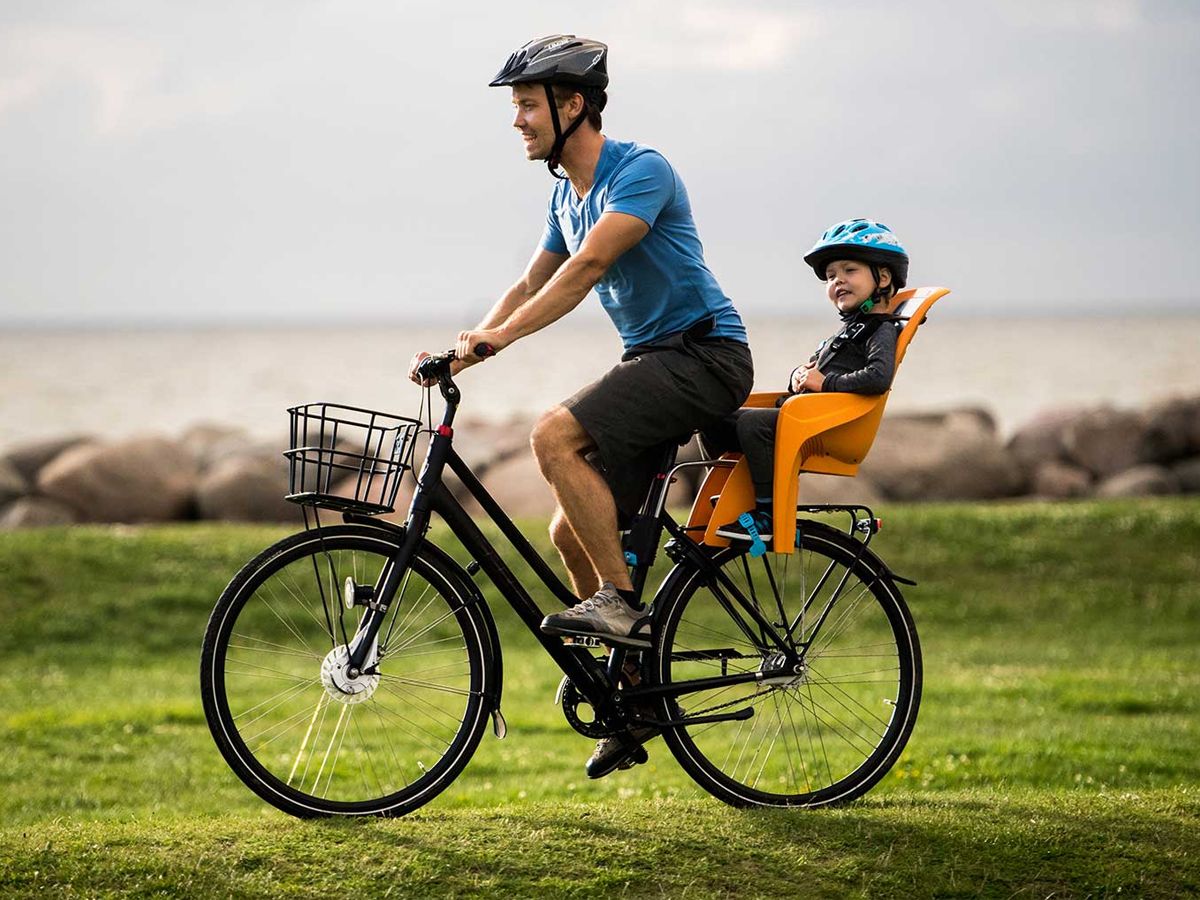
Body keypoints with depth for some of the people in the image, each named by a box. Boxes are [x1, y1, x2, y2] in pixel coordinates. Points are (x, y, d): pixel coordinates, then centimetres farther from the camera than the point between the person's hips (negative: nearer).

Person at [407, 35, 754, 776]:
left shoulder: (641, 171, -16)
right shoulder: (568, 195, 14)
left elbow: (586, 268, -27)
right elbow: (532, 285, 15)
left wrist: (494, 340, -31)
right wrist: (464, 347, -1)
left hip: (703, 354, -9)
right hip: (651, 361, 9)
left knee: (556, 434, -27)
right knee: (572, 532, 4)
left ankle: (622, 602, -18)